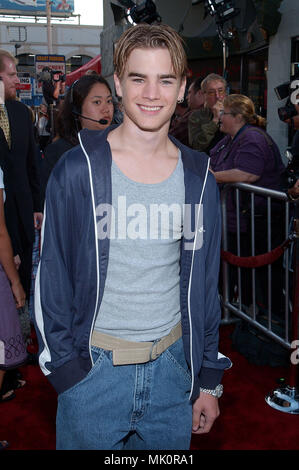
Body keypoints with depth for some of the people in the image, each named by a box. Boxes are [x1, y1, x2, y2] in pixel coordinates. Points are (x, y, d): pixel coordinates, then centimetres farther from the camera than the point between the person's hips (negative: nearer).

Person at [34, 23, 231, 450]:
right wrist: (66, 368, -8)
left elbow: (204, 282, 6)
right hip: (93, 366, -2)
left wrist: (209, 379, 7)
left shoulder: (199, 179, 1)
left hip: (172, 363, 3)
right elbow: (51, 278, -5)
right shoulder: (77, 171, -10)